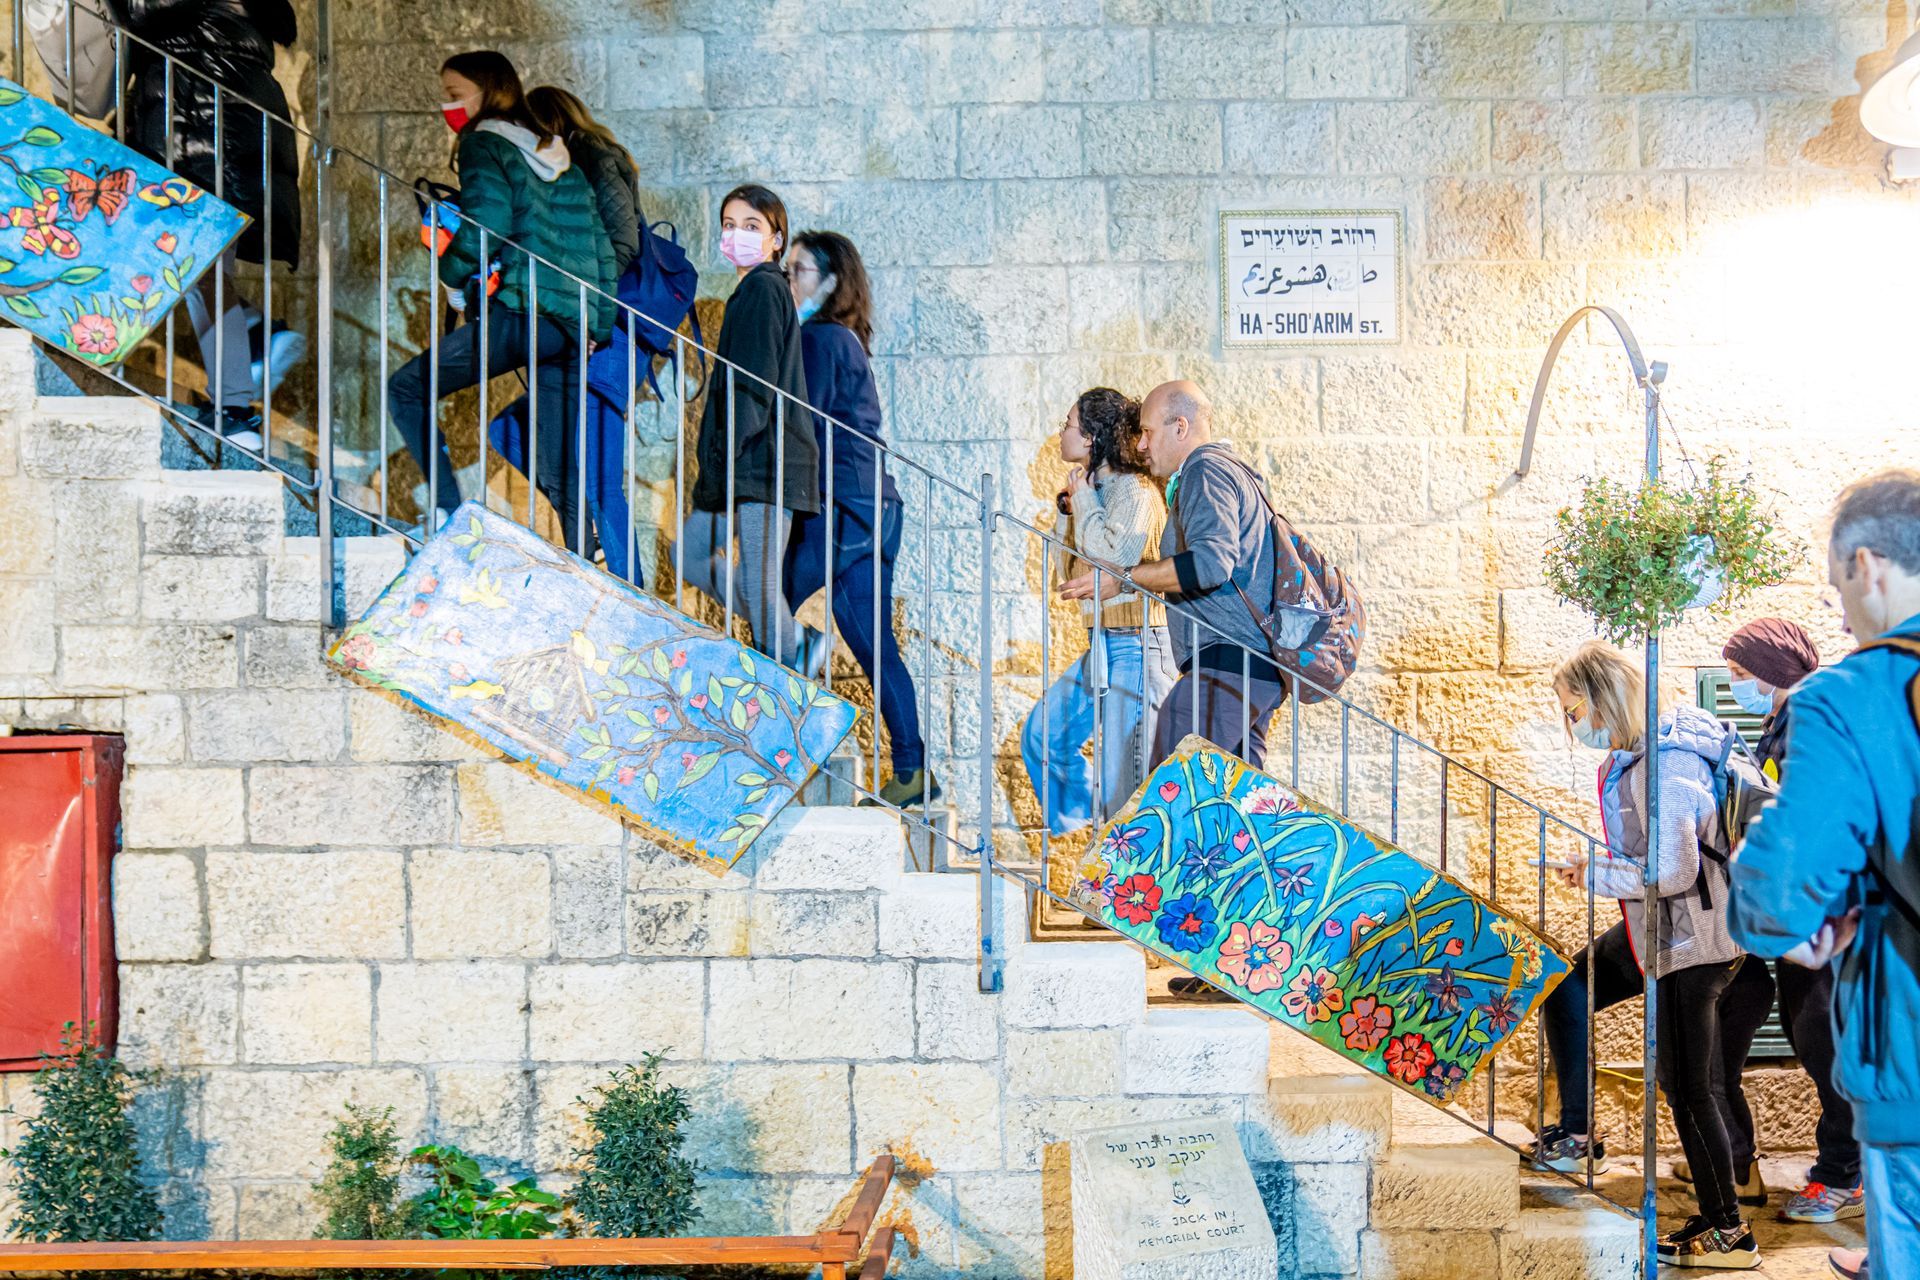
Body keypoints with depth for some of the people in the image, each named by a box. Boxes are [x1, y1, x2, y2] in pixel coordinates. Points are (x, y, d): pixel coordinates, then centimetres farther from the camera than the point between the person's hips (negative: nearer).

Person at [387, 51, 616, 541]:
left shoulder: (485, 143, 3)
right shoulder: (557, 152, 25)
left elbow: (487, 224, -14)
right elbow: (599, 243, 22)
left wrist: (450, 270, 4)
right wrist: (599, 323, 23)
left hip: (522, 312, -8)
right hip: (575, 325, 8)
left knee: (407, 389, -1)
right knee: (558, 471, 9)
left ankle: (450, 515, -13)